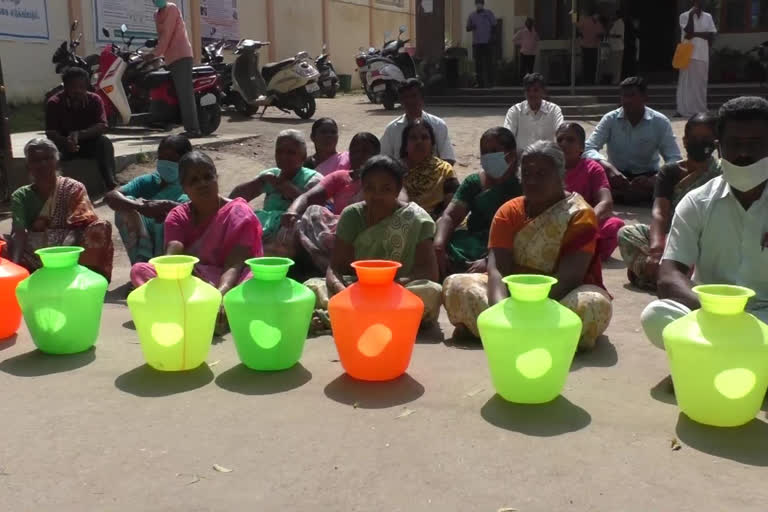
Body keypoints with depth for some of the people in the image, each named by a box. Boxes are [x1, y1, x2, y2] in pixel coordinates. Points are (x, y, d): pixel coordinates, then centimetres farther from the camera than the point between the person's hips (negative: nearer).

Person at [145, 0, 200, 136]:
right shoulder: (157, 14, 22)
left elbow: (167, 33, -11)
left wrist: (155, 53, -13)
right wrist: (156, 52, 7)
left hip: (181, 55, -9)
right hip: (172, 58, 9)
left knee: (185, 93, -15)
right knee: (181, 94, 4)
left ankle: (193, 128, -20)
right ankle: (190, 128, 3)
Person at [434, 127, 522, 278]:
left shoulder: (520, 187, -2)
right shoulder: (473, 182, 14)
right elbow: (450, 216, 5)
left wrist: (489, 261, -25)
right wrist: (439, 245, -15)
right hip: (472, 244, 5)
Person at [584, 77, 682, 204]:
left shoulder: (660, 122, -9)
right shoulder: (610, 119, -8)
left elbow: (674, 159, -14)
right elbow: (588, 149, -18)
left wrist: (653, 180, -36)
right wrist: (610, 168, -39)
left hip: (648, 175, 0)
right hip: (618, 175, 0)